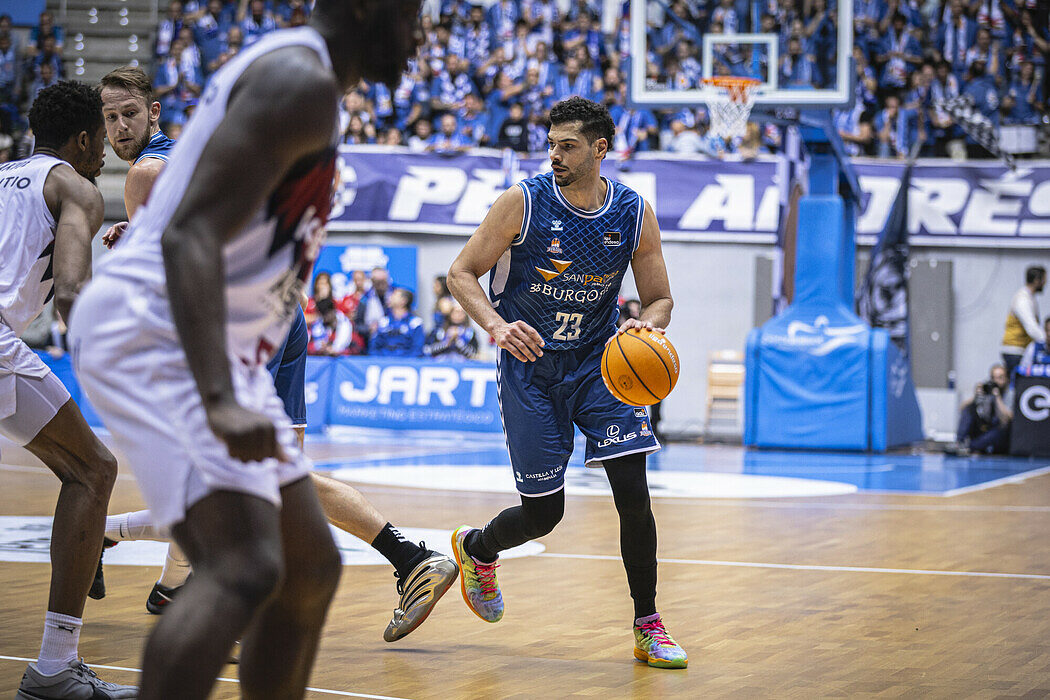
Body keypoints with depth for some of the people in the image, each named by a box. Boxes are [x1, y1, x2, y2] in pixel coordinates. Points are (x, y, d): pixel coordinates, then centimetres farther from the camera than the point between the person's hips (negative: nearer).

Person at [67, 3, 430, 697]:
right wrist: (220, 401, -36)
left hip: (217, 352, 11)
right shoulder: (302, 81, -14)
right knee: (246, 568, -25)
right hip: (153, 334, -11)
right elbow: (189, 235, -25)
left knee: (312, 568, 13)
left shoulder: (295, 78, 18)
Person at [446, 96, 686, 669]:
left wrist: (647, 325, -21)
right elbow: (461, 273, -8)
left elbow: (659, 299, 3)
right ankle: (475, 547, 35)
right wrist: (496, 325, -26)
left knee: (633, 492, -12)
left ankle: (648, 627, 1)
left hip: (598, 362, 2)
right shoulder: (523, 202, -14)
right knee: (543, 514, 0)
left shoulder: (634, 215, -6)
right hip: (529, 363, -2)